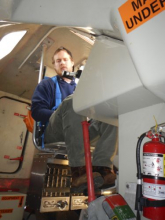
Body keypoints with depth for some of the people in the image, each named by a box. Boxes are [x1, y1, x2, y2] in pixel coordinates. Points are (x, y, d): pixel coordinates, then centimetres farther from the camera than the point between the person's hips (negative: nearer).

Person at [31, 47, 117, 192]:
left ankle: (101, 167, -37)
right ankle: (78, 169, -41)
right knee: (72, 100, -31)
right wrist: (64, 115, -12)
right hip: (55, 133, -3)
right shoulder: (47, 84, 20)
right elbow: (37, 111, 3)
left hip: (82, 132, 3)